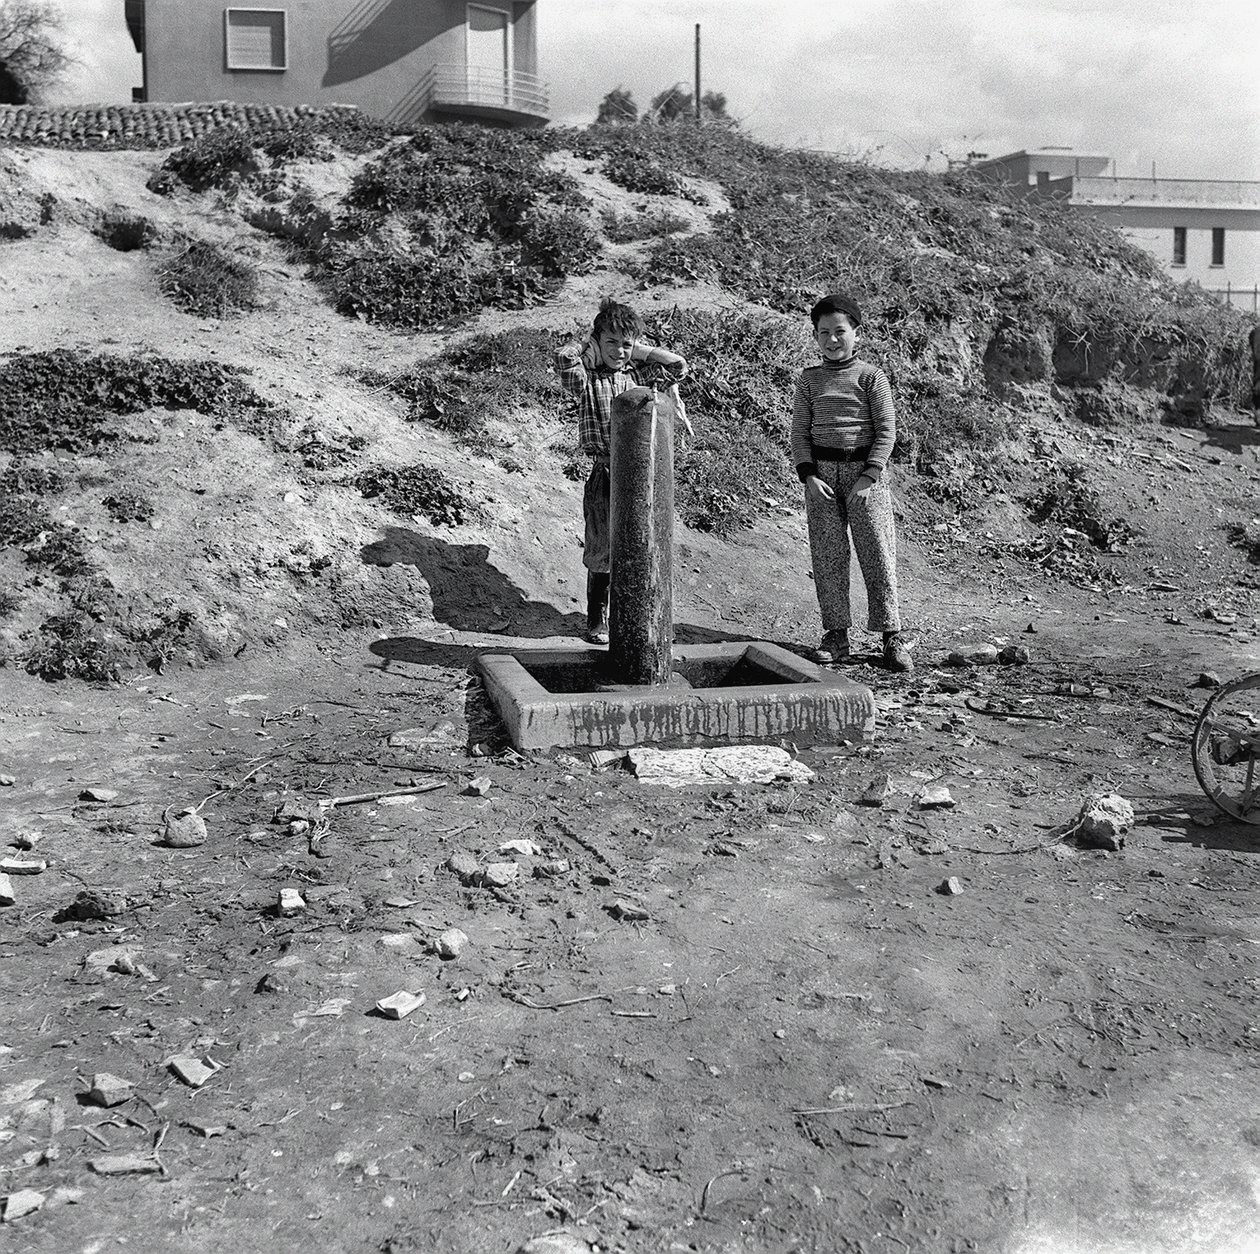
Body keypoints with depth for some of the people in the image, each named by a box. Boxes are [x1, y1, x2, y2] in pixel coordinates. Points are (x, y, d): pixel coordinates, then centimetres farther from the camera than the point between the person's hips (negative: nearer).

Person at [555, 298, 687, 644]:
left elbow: (678, 365, 3)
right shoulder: (586, 379, 0)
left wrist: (641, 350, 5)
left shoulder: (640, 374, 11)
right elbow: (564, 357, -18)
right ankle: (597, 619, 18)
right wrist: (587, 341, 1)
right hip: (605, 476, -2)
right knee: (602, 550, 5)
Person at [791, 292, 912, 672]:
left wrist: (868, 477, -12)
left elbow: (886, 431, -3)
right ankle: (836, 634, 11)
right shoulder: (809, 380, 10)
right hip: (821, 473, 3)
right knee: (828, 556, 3)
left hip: (866, 472, -2)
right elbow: (800, 432, 7)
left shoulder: (871, 376, 1)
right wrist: (809, 476, -6)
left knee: (878, 555, -3)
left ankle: (892, 636, 4)